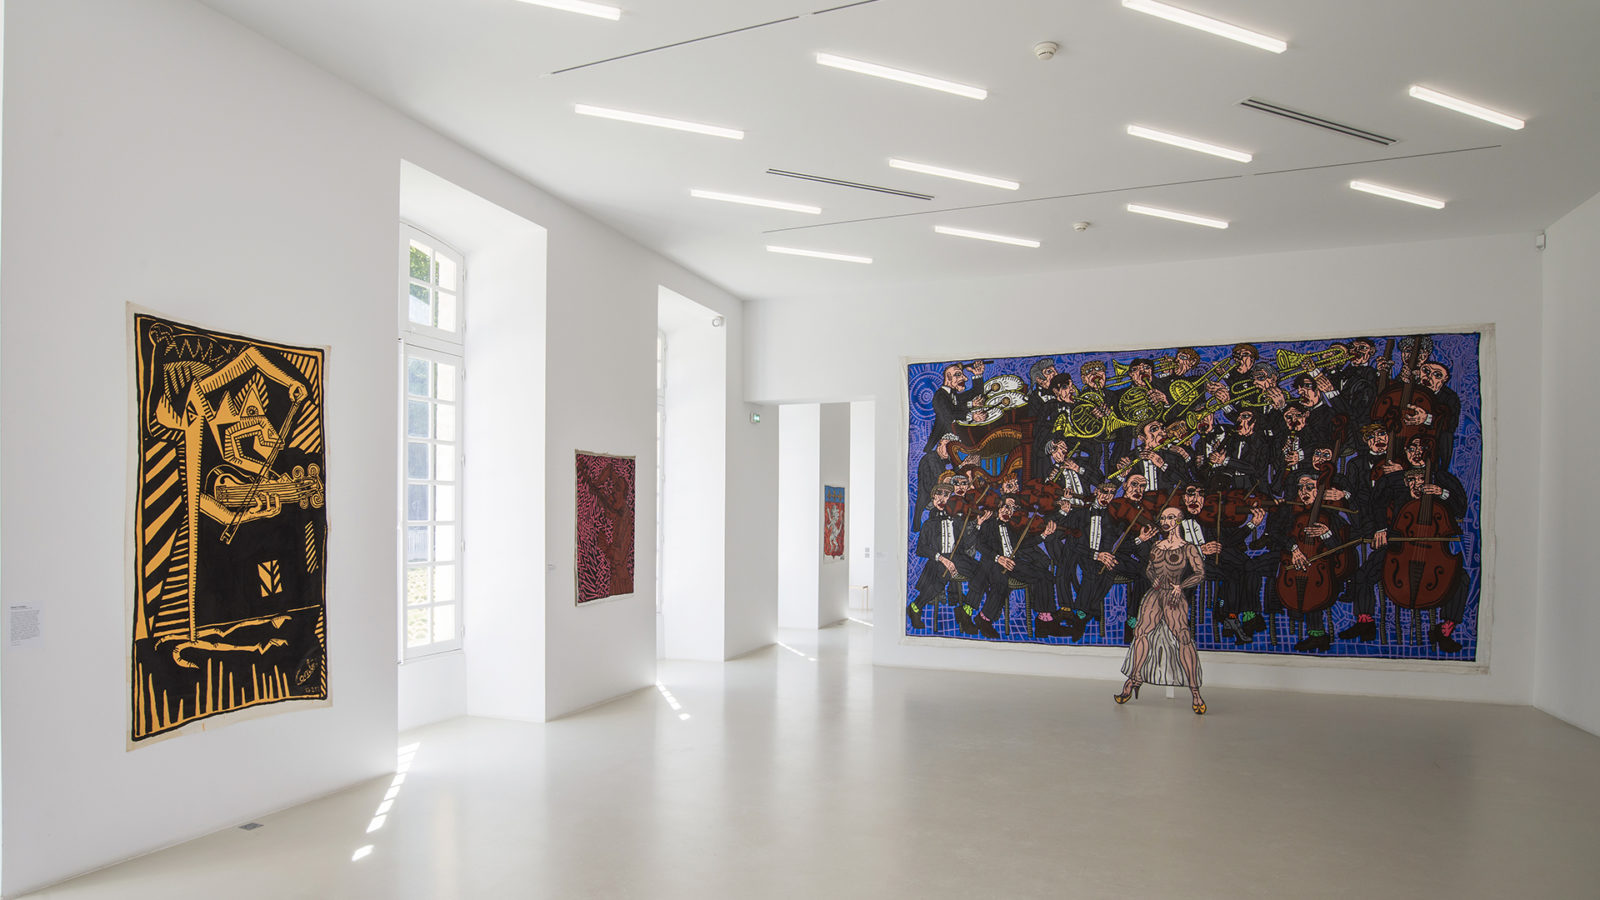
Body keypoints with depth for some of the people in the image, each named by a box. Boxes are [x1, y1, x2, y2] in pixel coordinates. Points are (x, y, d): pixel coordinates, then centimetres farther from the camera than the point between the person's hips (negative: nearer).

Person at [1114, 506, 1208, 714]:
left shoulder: (1188, 548, 3)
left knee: (1183, 638, -19)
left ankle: (1195, 692, -19)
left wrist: (1180, 586, -17)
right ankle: (1133, 680, 3)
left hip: (1174, 598, -5)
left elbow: (1200, 574, -5)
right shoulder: (1157, 546, 18)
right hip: (1154, 594, 5)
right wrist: (1153, 579, 4)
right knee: (1142, 631, -8)